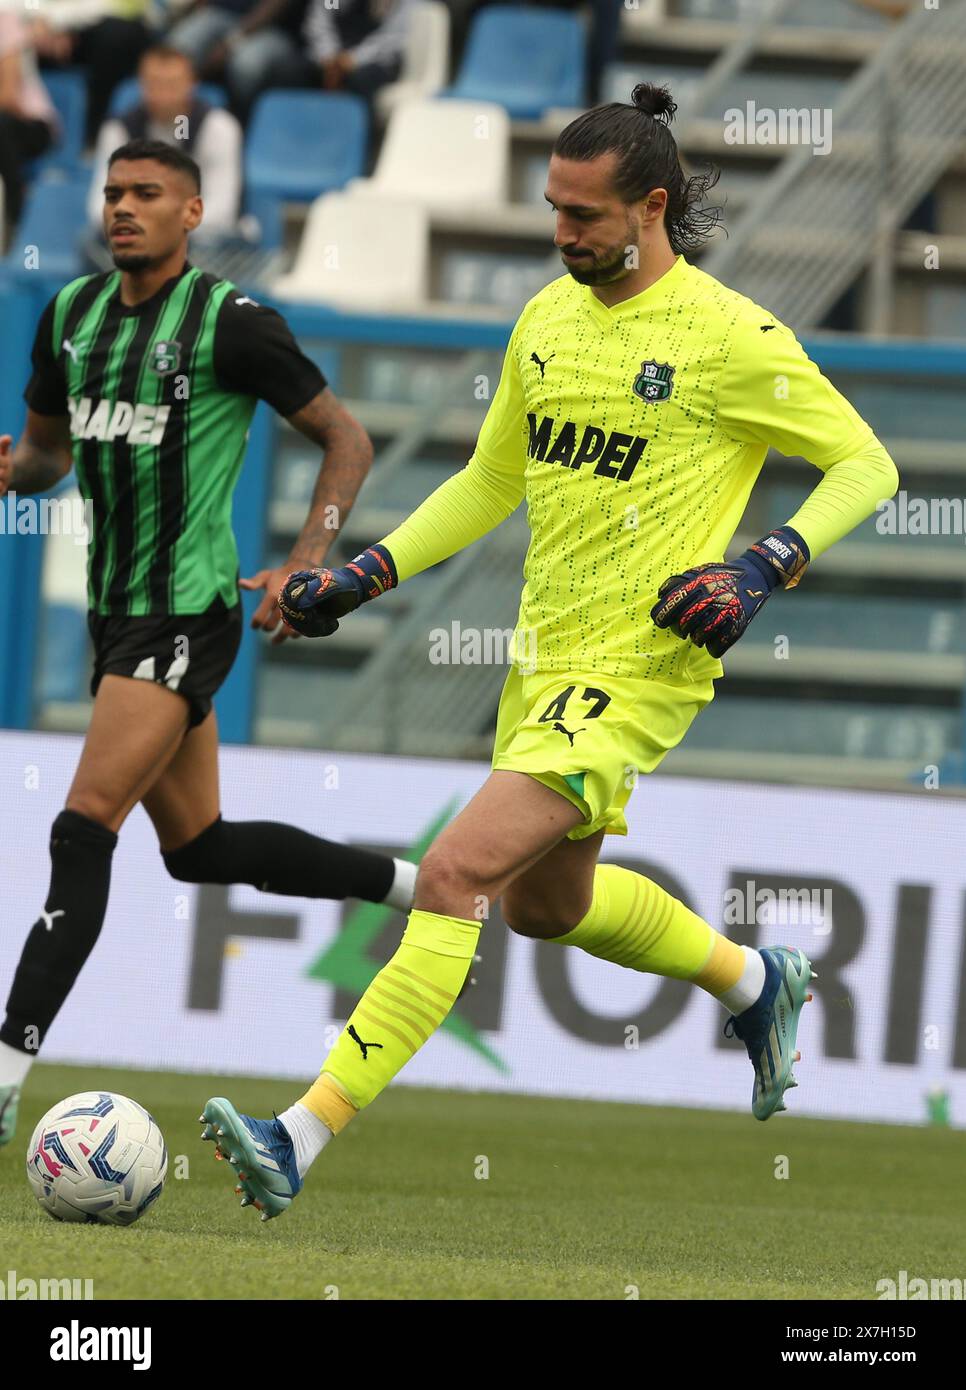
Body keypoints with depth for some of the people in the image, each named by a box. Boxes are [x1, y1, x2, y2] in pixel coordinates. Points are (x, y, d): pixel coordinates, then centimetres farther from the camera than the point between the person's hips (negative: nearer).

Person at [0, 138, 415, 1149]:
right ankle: (420, 885, 34)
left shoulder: (231, 323, -11)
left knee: (83, 831, -16)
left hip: (187, 613, -8)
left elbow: (346, 441, -4)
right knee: (199, 849, 16)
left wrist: (302, 568, -16)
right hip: (116, 612, 8)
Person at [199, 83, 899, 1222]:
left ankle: (304, 1137, -22)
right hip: (542, 655, 9)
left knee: (454, 877, -20)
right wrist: (363, 575, 12)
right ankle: (752, 981, 50)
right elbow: (490, 481, 20)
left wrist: (767, 568, -18)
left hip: (637, 668, -9)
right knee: (545, 904, 24)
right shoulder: (547, 318, 8)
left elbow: (866, 464, -5)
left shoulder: (730, 339, -13)